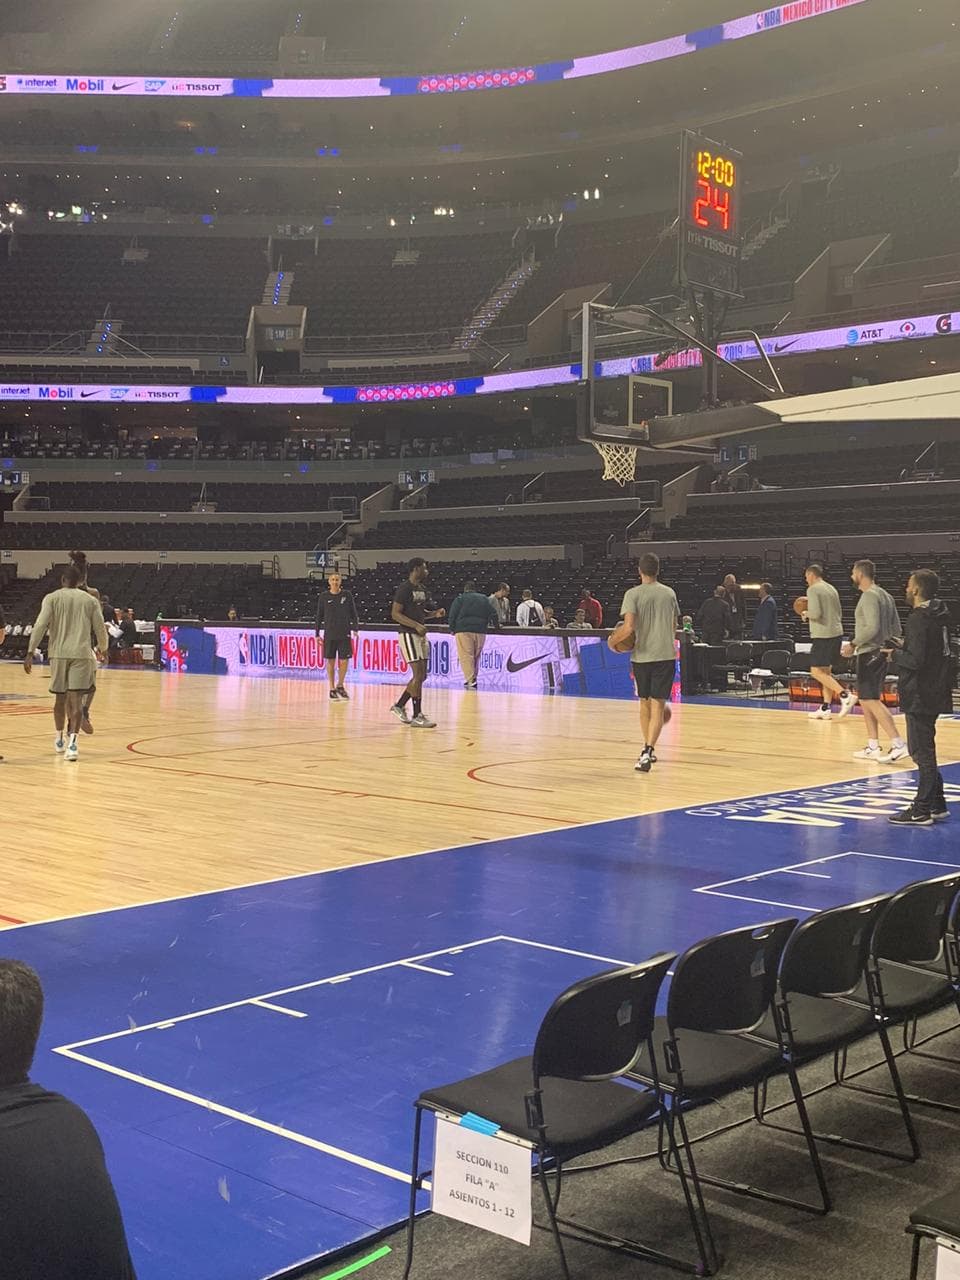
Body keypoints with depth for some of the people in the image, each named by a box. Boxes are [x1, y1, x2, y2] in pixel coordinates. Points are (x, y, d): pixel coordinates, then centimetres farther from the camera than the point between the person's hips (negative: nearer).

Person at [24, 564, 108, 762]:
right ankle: (72, 740, -21)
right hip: (81, 654, -1)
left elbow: (40, 625, -6)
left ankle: (59, 740, 29)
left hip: (58, 653, 1)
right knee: (76, 699, -4)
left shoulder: (52, 598, 4)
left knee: (60, 698, 16)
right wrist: (102, 650, 25)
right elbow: (100, 629, 7)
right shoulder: (90, 600, 8)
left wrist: (30, 653, -6)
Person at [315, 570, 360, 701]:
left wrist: (355, 629, -4)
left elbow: (354, 613, 6)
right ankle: (332, 689, 12)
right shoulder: (324, 596, 2)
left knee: (344, 661, -1)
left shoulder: (347, 595, 2)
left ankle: (340, 686, 19)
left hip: (344, 633, 0)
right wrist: (317, 634, 4)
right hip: (329, 634, 0)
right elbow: (319, 616, 7)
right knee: (330, 662, 2)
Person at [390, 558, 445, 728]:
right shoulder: (405, 588, -13)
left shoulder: (422, 589, 14)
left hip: (420, 635, 9)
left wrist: (435, 613, 6)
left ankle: (399, 706, 23)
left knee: (421, 676, 10)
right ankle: (417, 716, -6)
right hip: (408, 635, -9)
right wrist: (416, 625, -25)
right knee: (418, 674, -11)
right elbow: (395, 614, -17)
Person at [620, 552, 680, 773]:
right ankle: (647, 751, -20)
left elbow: (629, 626, -15)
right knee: (657, 705, -4)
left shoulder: (633, 594, -3)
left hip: (642, 655, 0)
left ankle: (648, 750, 27)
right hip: (666, 654, 1)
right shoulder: (669, 593, 7)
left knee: (645, 703, 17)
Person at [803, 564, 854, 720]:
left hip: (822, 635, -8)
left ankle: (845, 695, -18)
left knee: (816, 671, -4)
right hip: (837, 633, 8)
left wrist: (807, 614, 1)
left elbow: (816, 613, -20)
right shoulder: (832, 589, 17)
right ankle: (825, 709, 11)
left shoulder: (813, 589, -8)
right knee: (826, 671, 13)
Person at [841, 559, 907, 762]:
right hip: (881, 653, 10)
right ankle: (873, 747, 16)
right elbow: (897, 630, 17)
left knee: (872, 700, -11)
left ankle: (898, 744, -17)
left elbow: (872, 628, -25)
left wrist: (853, 643, -18)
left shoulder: (869, 596, -14)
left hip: (870, 654, -10)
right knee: (865, 700, 15)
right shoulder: (885, 595, 16)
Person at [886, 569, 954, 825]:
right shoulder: (939, 615, 10)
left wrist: (895, 654, -7)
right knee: (925, 751, 18)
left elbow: (916, 660, -24)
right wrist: (904, 647, 13)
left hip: (921, 695, -10)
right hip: (935, 692, 10)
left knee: (922, 753, -3)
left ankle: (922, 811, 2)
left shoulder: (919, 619, -19)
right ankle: (936, 805, 25)